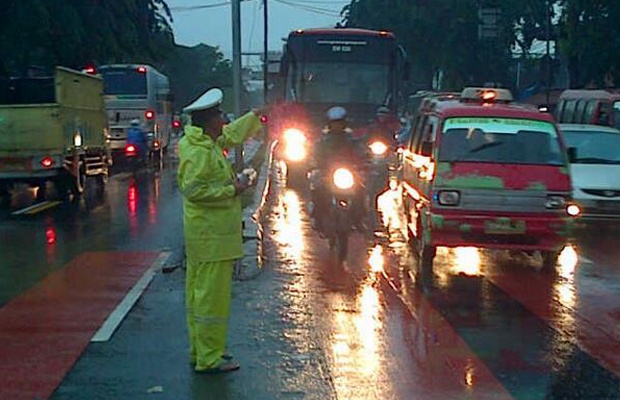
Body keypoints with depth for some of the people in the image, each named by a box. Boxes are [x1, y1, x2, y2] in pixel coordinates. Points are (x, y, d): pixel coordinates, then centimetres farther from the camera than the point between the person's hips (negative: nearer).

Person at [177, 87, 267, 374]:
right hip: (212, 236, -11)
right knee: (212, 295, -6)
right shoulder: (198, 152, -19)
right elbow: (193, 189, -25)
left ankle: (201, 350, 26)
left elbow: (232, 134, 31)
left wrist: (254, 116, 36)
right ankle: (209, 359, 0)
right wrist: (231, 190, -19)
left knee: (199, 293, 16)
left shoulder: (209, 143, 12)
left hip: (203, 235, 11)